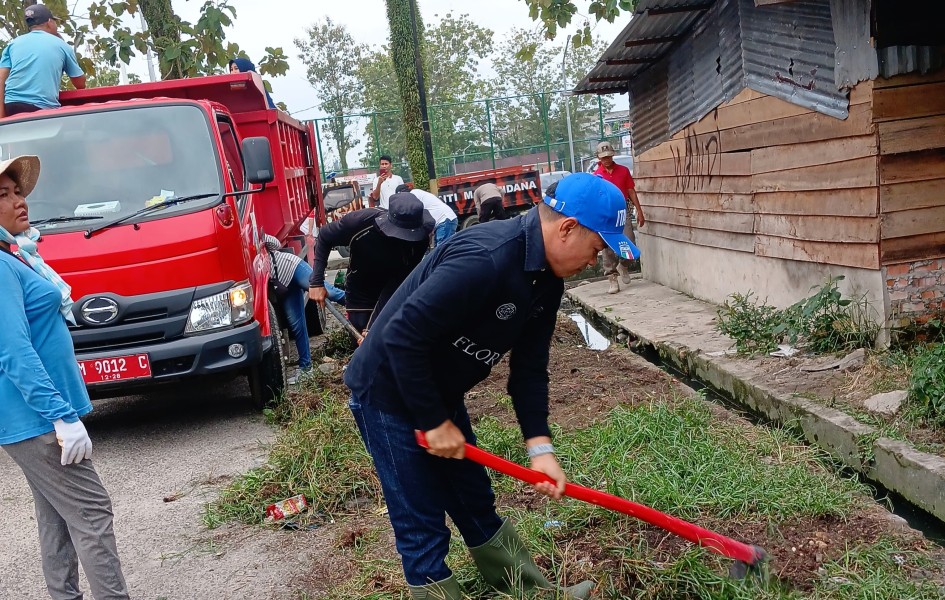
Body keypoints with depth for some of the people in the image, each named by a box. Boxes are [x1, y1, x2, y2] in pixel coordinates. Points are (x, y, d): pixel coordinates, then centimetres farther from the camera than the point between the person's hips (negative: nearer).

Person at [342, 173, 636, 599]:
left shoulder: (547, 279, -2)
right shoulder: (483, 260, -34)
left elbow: (529, 368, 2)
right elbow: (401, 337, -33)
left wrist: (539, 446, -6)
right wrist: (433, 421, -23)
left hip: (439, 393, 9)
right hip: (390, 394, -9)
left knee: (476, 504, 21)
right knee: (423, 528, 0)